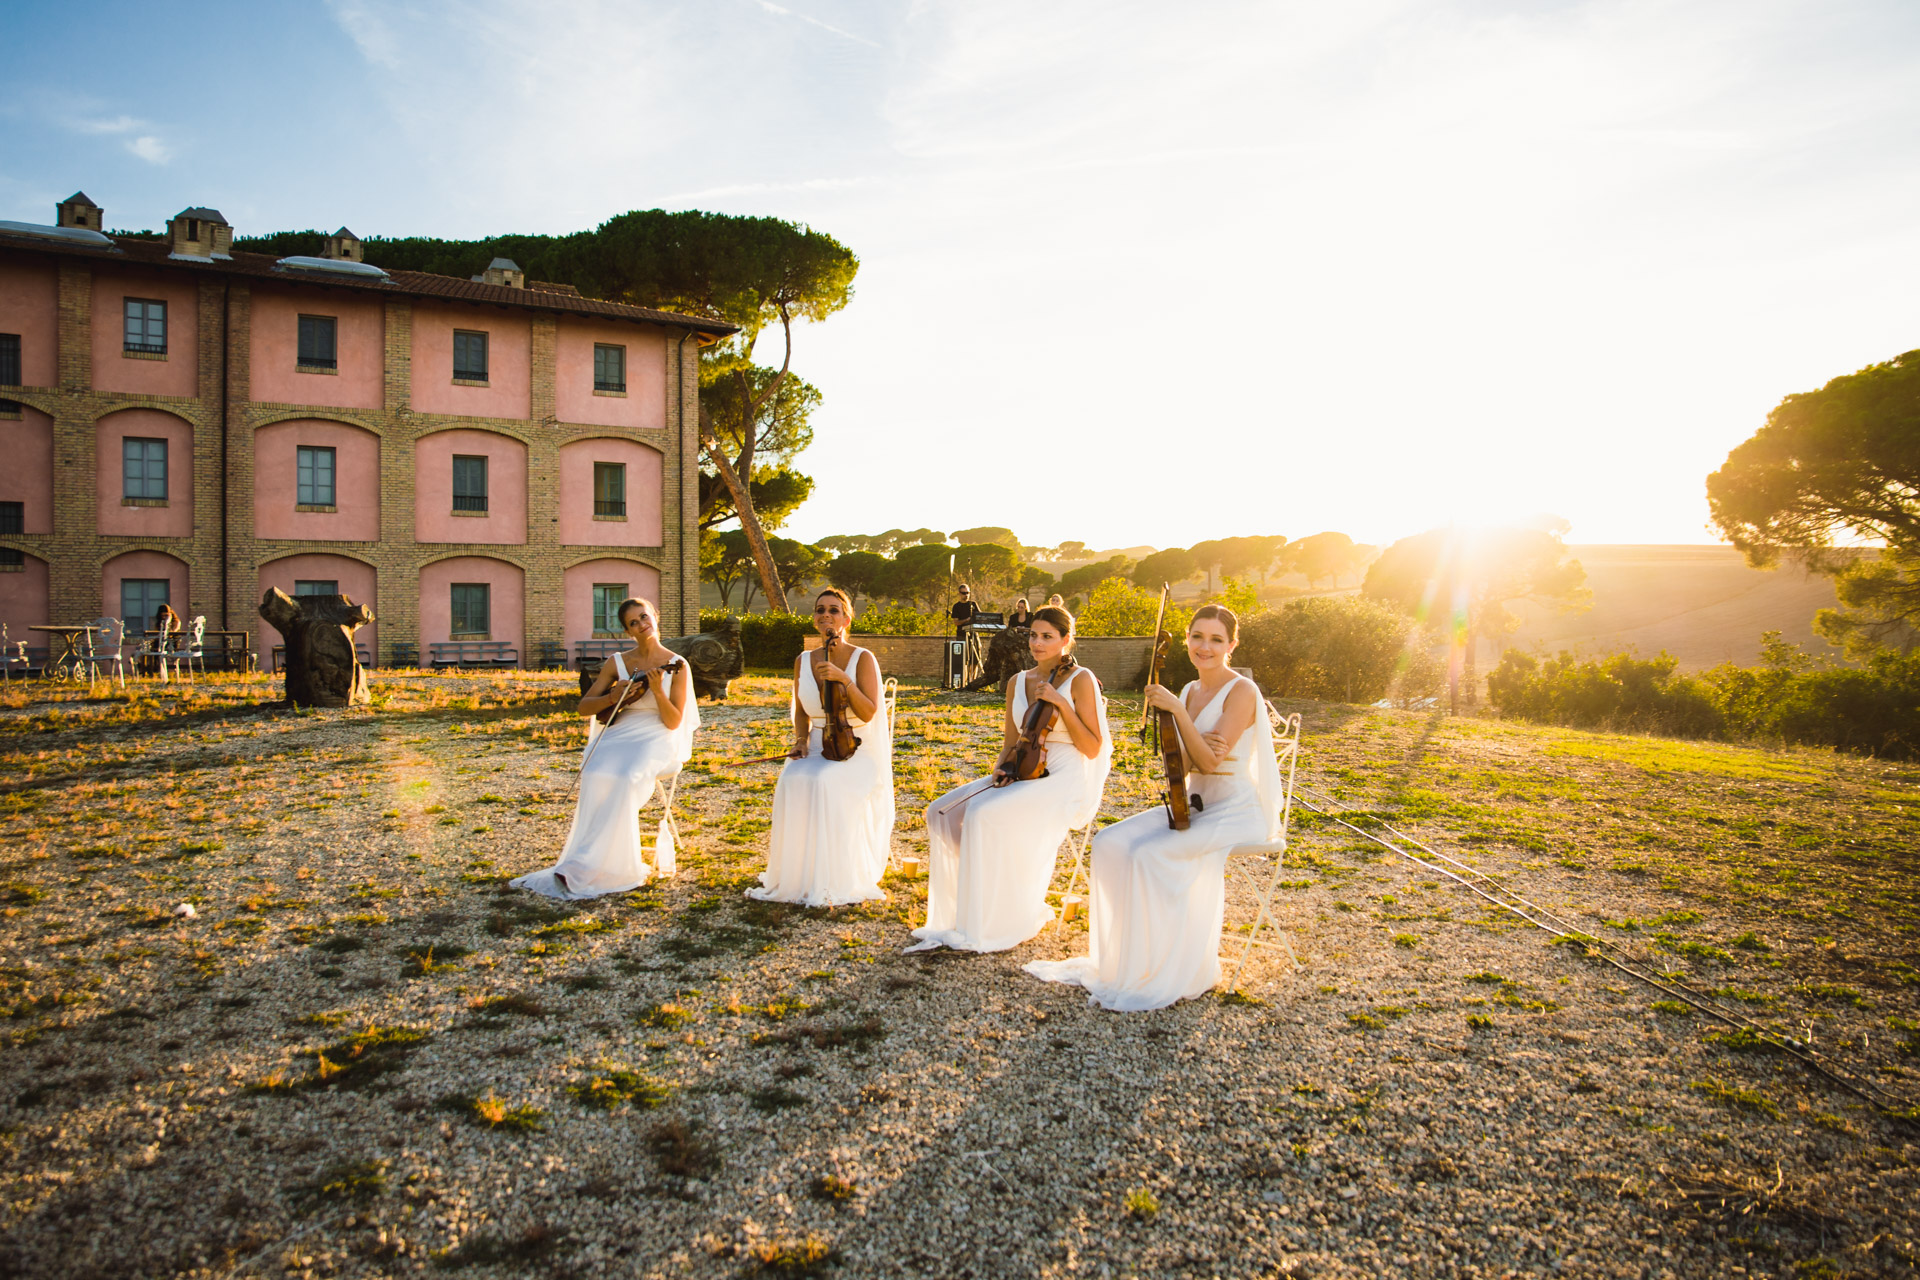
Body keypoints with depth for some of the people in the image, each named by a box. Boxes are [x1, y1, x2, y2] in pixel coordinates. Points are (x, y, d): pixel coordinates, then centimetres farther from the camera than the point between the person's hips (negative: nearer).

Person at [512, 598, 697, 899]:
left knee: (625, 780, -33)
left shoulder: (677, 665, 0)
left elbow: (673, 722, -5)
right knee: (595, 776, -30)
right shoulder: (618, 663, 10)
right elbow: (583, 707, 10)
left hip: (656, 741, -3)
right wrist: (613, 696, -9)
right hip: (617, 736, 3)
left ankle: (585, 868, -27)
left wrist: (657, 690, -21)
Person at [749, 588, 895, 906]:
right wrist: (800, 740, 0)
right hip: (817, 748, 4)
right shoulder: (803, 662, 10)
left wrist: (843, 678, -22)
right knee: (791, 783, -29)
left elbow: (868, 713, -12)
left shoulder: (863, 659, -3)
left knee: (823, 783, -34)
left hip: (857, 750, -4)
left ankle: (830, 883, -23)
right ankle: (792, 877, -16)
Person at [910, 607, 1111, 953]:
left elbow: (1092, 748, -10)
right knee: (943, 813, -12)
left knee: (984, 815, -29)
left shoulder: (1080, 680, -4)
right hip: (1023, 778, 7)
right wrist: (1001, 769, -3)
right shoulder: (1018, 683, 13)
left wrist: (1061, 703, -17)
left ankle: (987, 927, -15)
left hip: (1064, 783, -7)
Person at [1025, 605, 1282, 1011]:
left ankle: (1158, 970, -11)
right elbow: (1178, 763, 5)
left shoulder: (1241, 692, -12)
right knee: (1111, 843, -11)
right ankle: (1117, 956, 0)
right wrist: (1194, 746, -17)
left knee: (1150, 855, -27)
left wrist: (1177, 710, -25)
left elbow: (1208, 761, -21)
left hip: (1237, 813, -8)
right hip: (1194, 805, 8)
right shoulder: (1190, 691, 10)